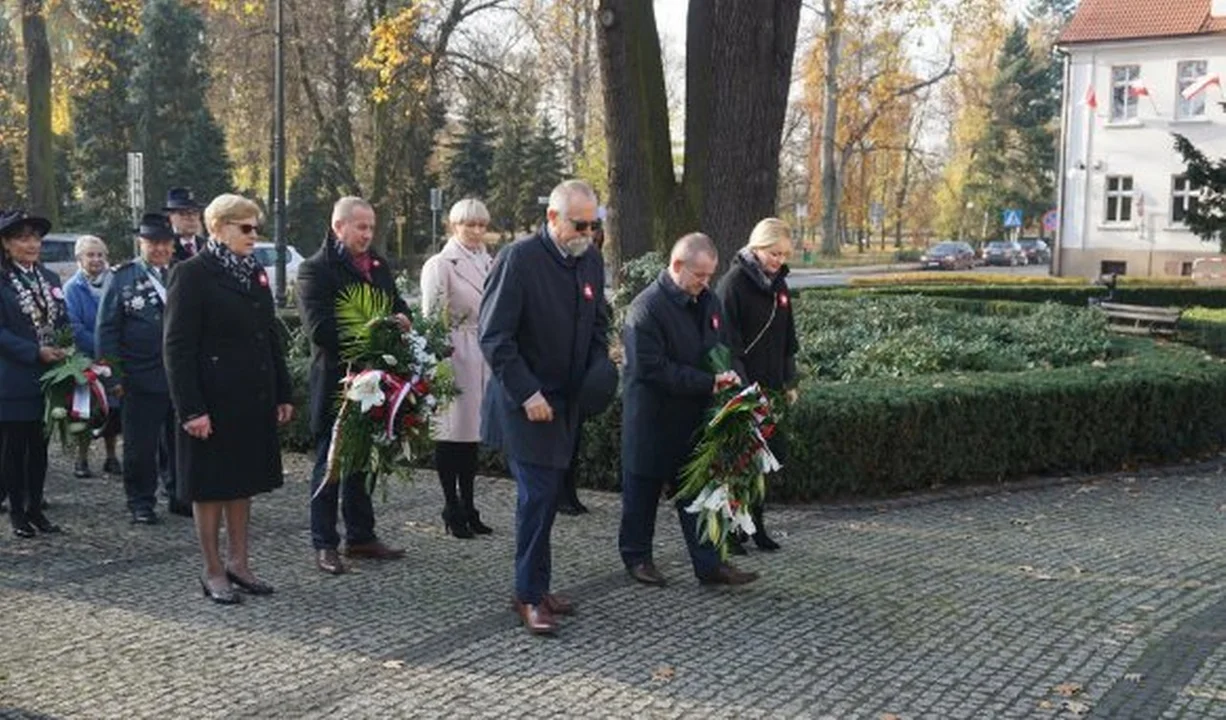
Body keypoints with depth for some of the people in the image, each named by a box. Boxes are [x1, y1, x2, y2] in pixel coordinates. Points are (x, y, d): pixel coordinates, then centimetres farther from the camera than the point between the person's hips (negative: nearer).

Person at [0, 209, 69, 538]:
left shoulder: (49, 279, 12)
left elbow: (64, 322, 14)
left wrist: (64, 351, -4)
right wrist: (36, 352, -19)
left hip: (47, 378, 5)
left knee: (39, 446, 11)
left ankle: (35, 508, 19)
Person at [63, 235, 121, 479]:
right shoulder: (73, 288, -5)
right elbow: (74, 328, -11)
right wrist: (100, 349, -17)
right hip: (87, 359, -3)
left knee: (114, 409, 7)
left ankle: (111, 457, 18)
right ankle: (82, 459, 12)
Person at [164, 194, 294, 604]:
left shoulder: (255, 273, 11)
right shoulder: (192, 274, -10)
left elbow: (271, 337, 15)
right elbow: (178, 347, -13)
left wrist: (282, 395, 12)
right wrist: (190, 409, -18)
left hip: (253, 400, 7)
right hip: (212, 401, -7)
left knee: (243, 482, 13)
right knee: (210, 487, 3)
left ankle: (239, 563, 24)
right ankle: (214, 572, 13)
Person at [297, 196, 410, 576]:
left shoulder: (378, 265, 12)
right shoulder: (316, 269, -10)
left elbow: (398, 303, 21)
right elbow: (319, 328, -20)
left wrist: (401, 318, -4)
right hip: (336, 383, -7)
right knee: (330, 463, 3)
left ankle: (361, 536, 25)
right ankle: (324, 544, 11)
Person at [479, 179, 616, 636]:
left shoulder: (591, 260, 7)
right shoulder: (518, 259, -15)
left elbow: (597, 323, 20)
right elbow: (494, 337, -16)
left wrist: (600, 366, 2)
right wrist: (527, 393, -20)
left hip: (566, 400, 7)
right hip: (525, 403, -7)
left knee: (545, 495, 12)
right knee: (538, 496, -8)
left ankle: (534, 587, 23)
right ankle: (529, 595, 3)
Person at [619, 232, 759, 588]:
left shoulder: (708, 302, 6)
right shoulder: (646, 308, -19)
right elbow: (653, 369, -24)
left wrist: (728, 376, -4)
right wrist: (709, 383, -23)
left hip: (695, 417, 6)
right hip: (652, 421, -6)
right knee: (643, 490, 9)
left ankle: (709, 564, 13)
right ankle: (636, 556, 25)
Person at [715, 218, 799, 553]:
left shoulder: (778, 284, 12)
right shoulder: (733, 283, -11)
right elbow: (727, 341, -15)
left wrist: (789, 381, 15)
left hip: (770, 388, 7)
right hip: (742, 387, -7)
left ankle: (755, 525, 20)